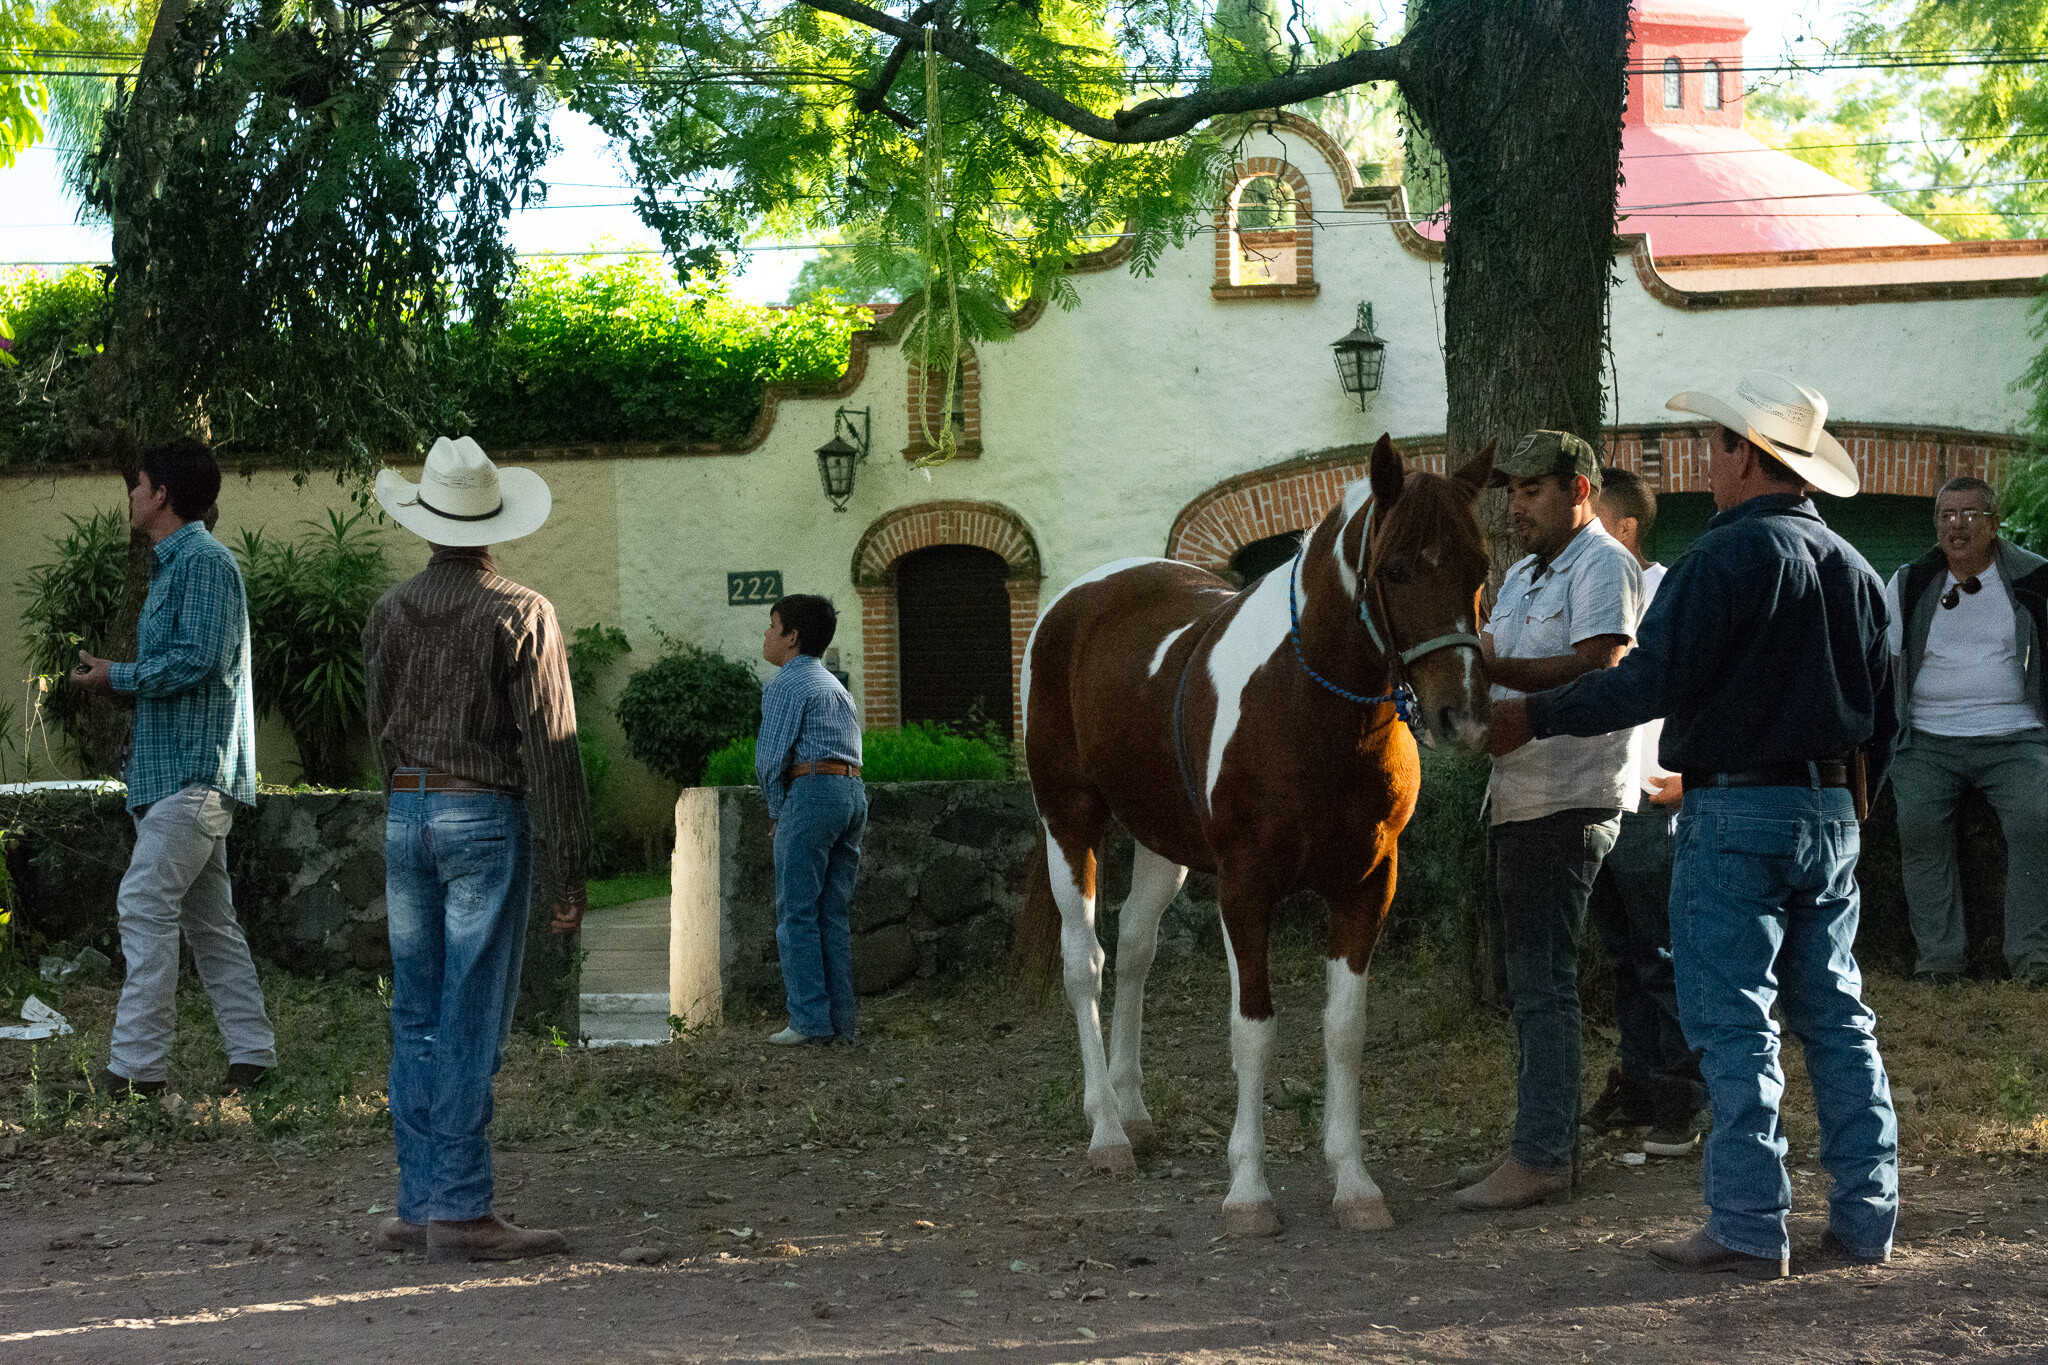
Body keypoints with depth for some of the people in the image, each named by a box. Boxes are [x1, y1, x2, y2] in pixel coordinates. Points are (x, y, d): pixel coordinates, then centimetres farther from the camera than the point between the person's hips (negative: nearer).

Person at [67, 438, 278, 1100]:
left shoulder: (203, 561, -12)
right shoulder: (172, 564, 20)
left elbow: (194, 660, -21)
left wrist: (115, 677, -11)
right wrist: (116, 680, 9)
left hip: (193, 769, -11)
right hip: (181, 769, 11)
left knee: (145, 908, -12)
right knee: (208, 918, 11)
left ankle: (137, 1063, -11)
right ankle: (251, 1052, 14)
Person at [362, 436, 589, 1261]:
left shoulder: (390, 611, 7)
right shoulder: (521, 614, -8)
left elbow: (379, 730, 15)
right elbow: (551, 748, -10)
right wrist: (566, 870, -7)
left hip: (403, 815, 5)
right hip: (486, 818, -5)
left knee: (417, 1019, 9)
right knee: (472, 1022, -4)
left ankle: (420, 1206, 11)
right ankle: (461, 1211, -4)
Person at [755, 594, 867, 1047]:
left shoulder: (786, 684, -3)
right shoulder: (836, 685, 25)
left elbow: (770, 757, -10)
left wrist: (776, 813, 2)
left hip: (813, 789, -8)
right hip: (854, 792, 8)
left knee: (798, 914, -5)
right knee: (835, 916, 7)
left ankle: (810, 1020, -9)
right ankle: (841, 1025, 4)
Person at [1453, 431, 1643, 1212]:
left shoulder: (1603, 566, -8)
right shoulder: (1523, 575, 23)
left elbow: (1596, 668, -21)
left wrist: (1498, 670, -25)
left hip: (1571, 801, -10)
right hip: (1520, 796, 10)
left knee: (1543, 979, -12)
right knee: (1532, 977, 14)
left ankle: (1542, 1157, -11)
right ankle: (1542, 1140, 21)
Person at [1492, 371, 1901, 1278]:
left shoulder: (1727, 556, -13)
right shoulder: (1853, 568, 12)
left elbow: (1651, 682, -18)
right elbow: (1883, 719, 17)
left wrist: (1536, 717, -8)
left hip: (1736, 812, -7)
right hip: (1831, 814, 8)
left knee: (1733, 1025, -4)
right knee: (1837, 1016, 12)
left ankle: (1749, 1228, -4)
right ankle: (1865, 1217, 15)